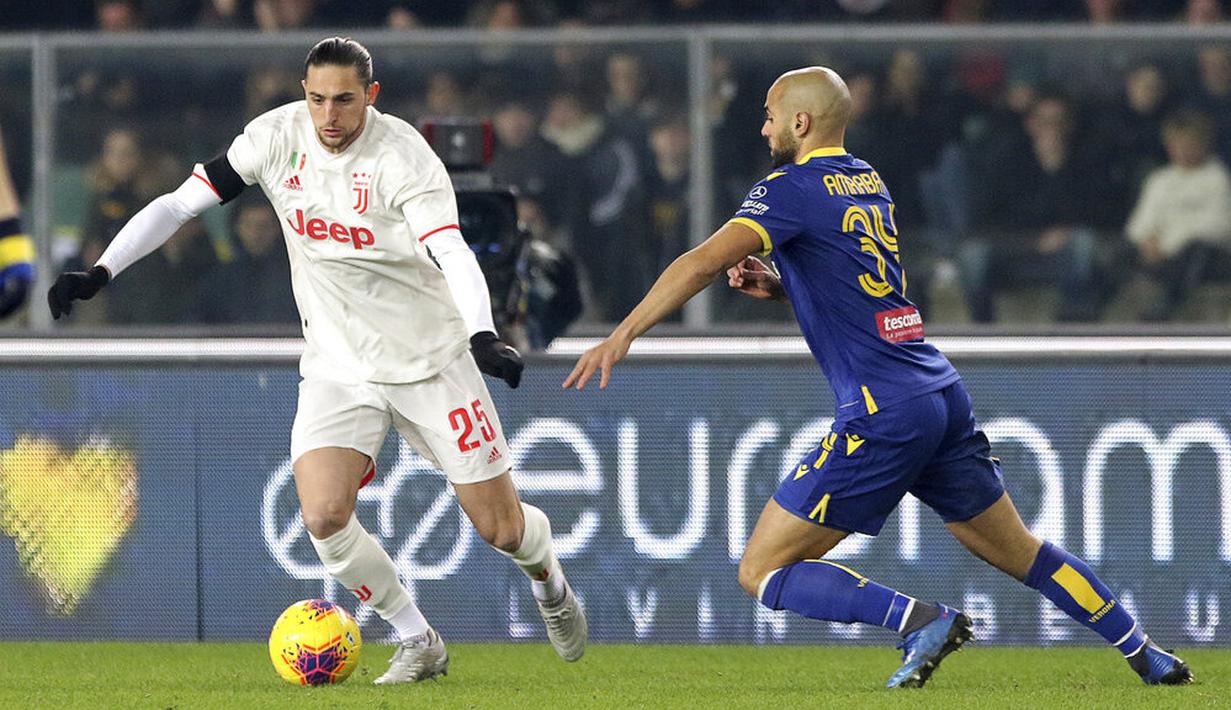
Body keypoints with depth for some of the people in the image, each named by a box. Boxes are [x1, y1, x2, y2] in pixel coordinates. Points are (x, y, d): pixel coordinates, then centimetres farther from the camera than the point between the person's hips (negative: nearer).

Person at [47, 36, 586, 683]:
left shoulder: (404, 157, -20)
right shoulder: (278, 137, -8)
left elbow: (452, 252, -33)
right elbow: (180, 203, -4)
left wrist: (482, 337, -50)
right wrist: (99, 273, -14)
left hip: (430, 360, -3)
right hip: (337, 367, 3)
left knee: (500, 527, 2)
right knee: (323, 517, -20)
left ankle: (547, 579, 41)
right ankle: (419, 646, 3)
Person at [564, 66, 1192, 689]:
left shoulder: (792, 190, -8)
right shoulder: (868, 183, 17)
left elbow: (703, 263, -21)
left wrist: (622, 335, -22)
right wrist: (772, 283, 15)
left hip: (883, 415, -8)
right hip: (943, 396, 8)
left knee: (761, 572, -5)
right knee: (1019, 553, 22)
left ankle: (921, 619, -17)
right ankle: (1146, 655, 23)